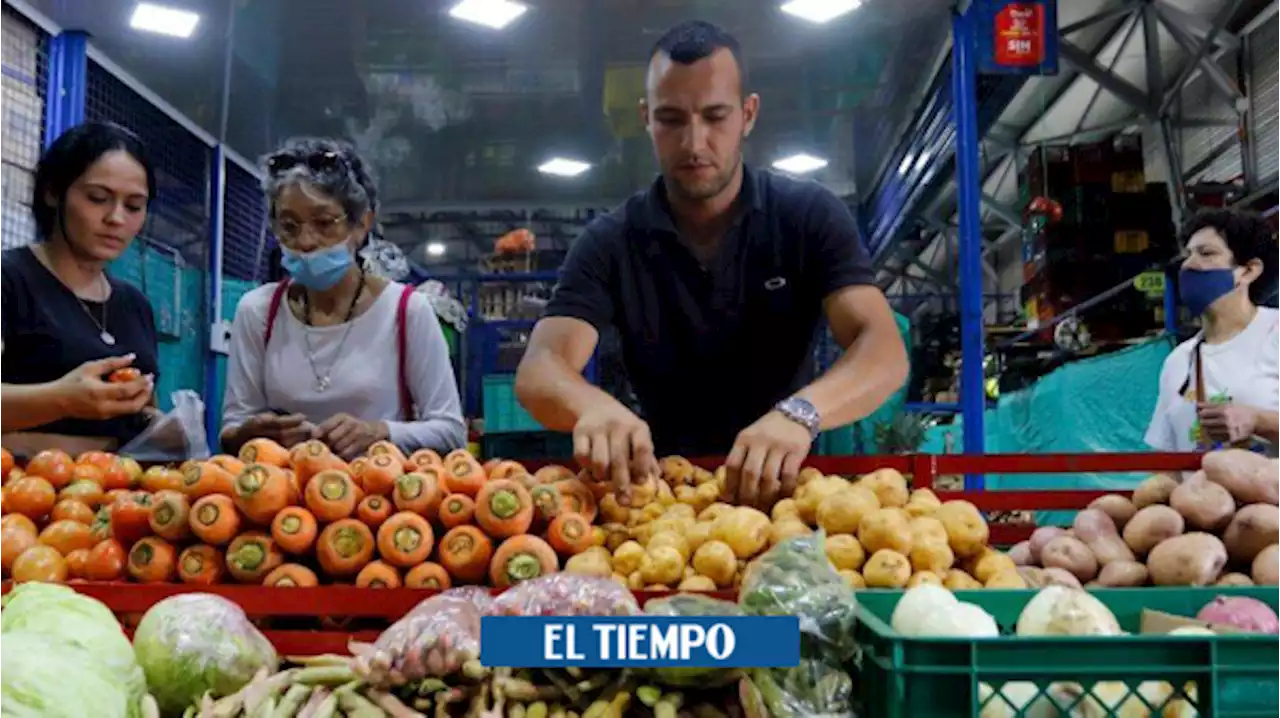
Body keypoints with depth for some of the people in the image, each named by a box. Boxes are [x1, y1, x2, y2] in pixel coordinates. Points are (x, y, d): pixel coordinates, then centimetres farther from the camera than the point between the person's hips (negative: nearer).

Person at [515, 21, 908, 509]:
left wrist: (800, 412, -38)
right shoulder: (609, 244, -2)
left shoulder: (811, 217, -4)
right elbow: (539, 371, -14)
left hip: (784, 487, 0)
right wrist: (593, 406, -39)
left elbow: (884, 350, -16)